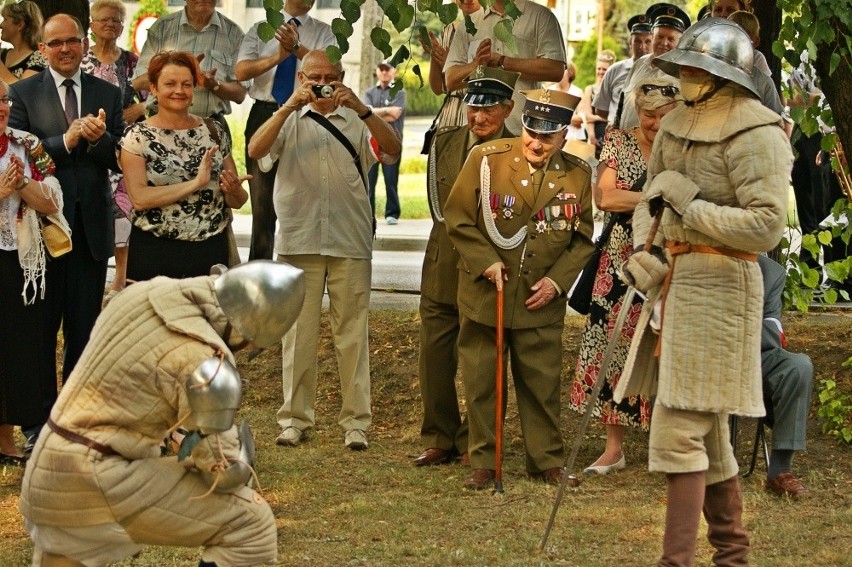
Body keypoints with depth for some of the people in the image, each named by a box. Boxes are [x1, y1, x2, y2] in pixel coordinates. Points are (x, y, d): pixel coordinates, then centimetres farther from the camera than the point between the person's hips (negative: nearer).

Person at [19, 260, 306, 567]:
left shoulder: (144, 292, 2)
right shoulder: (208, 365, -21)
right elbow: (225, 470, -12)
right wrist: (242, 446, 12)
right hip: (98, 483, -8)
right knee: (251, 523, -5)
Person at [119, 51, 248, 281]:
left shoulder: (214, 131, 8)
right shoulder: (137, 136, -1)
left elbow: (238, 201, 11)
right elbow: (139, 198, -14)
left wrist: (234, 190, -12)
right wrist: (196, 183, -18)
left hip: (211, 252, 3)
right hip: (154, 254, -3)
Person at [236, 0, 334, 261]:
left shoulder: (324, 33, 8)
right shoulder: (259, 30, 10)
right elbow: (241, 71, -4)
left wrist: (296, 48, -28)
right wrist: (278, 56, -19)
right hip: (264, 115, 1)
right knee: (262, 199, 4)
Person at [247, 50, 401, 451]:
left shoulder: (356, 121, 12)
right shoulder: (289, 121, 13)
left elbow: (393, 151, -6)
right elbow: (256, 151, -6)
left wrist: (360, 109, -17)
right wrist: (289, 106, -15)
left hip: (350, 241, 0)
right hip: (298, 240, 0)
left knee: (352, 333, 0)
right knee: (298, 332, 2)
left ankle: (356, 421, 3)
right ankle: (295, 418, 8)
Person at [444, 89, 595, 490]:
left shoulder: (577, 175, 1)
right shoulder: (486, 160, -6)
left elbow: (584, 238, 7)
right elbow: (458, 219, -1)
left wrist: (557, 280, -6)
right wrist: (486, 262, -11)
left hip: (542, 302, 1)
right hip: (484, 296, -1)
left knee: (543, 384, 6)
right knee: (481, 382, 5)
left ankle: (547, 461, 18)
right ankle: (483, 463, 14)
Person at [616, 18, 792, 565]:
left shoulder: (756, 134, -14)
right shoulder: (677, 124, 11)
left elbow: (766, 226, -21)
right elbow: (651, 197, 20)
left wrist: (690, 203, -19)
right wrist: (643, 249, 1)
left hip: (718, 285, -9)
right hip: (672, 279, 9)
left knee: (678, 431, -12)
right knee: (705, 430, 17)